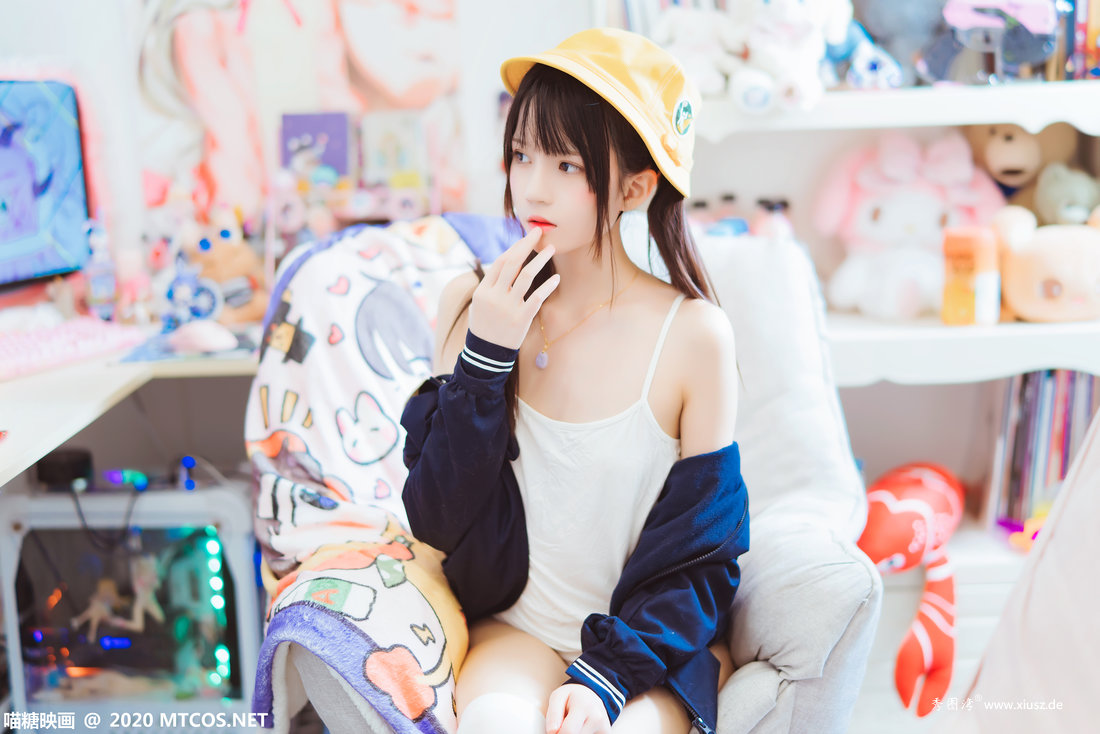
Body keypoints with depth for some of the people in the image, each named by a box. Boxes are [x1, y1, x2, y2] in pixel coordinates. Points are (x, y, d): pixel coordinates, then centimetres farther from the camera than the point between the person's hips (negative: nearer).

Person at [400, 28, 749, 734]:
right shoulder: (472, 305, -4)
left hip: (654, 641, -1)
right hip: (515, 626, 1)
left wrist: (607, 675, -17)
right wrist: (485, 357, -16)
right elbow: (437, 518, -5)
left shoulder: (693, 333, -12)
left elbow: (703, 555, -5)